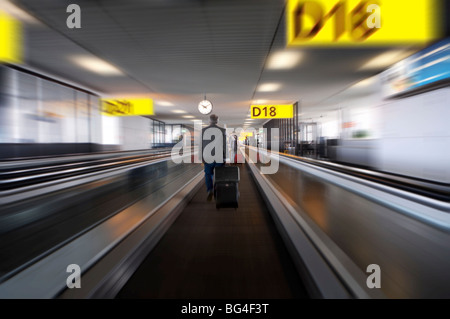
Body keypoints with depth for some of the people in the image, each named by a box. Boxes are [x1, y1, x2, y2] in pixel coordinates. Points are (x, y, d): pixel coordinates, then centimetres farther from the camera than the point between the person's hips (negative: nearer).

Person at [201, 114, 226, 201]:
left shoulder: (204, 130, -2)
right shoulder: (222, 130, -4)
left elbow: (202, 145, -1)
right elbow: (224, 145, -4)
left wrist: (202, 157, 7)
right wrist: (225, 158, 4)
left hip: (208, 158, 0)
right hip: (219, 158, 0)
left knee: (208, 175, 15)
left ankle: (210, 190, -5)